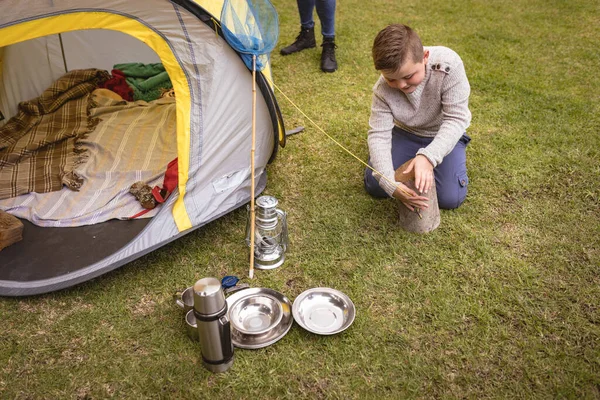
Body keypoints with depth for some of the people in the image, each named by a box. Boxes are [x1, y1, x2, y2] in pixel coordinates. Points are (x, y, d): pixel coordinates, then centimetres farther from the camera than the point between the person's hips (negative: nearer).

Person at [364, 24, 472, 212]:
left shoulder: (448, 65, -34)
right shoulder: (383, 90, -27)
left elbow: (456, 119, -31)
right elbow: (378, 135, -25)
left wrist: (428, 157, -46)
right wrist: (391, 185, -38)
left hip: (444, 135, -1)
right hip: (405, 133, 2)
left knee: (450, 199, -13)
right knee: (375, 187, -5)